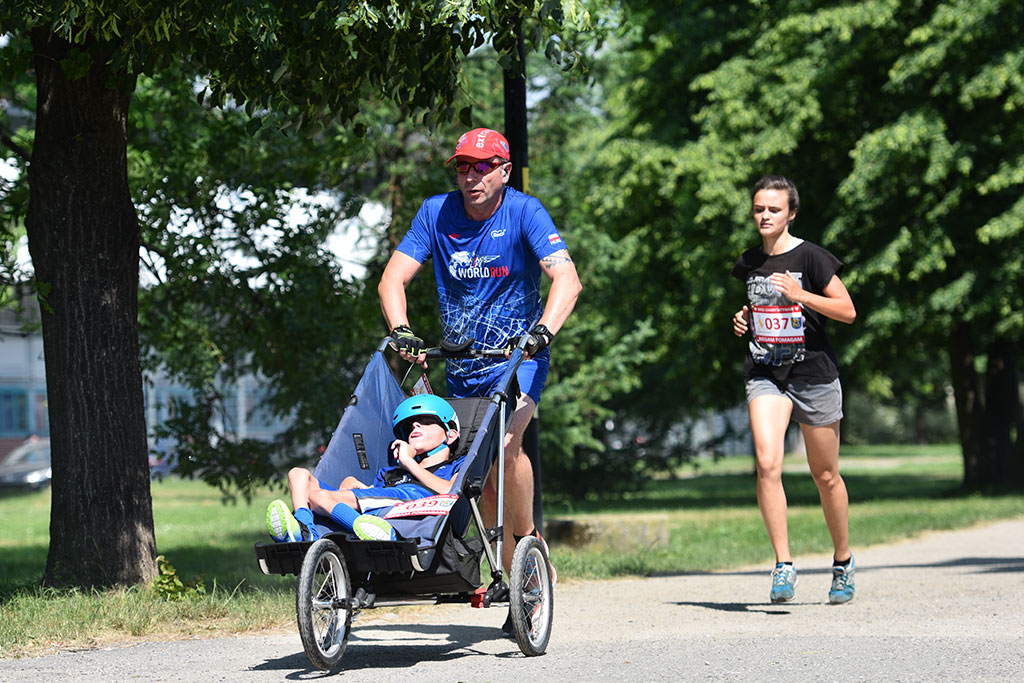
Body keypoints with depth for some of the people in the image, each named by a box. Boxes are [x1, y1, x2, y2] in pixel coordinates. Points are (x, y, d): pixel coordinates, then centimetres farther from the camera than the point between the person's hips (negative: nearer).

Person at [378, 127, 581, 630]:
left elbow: (566, 278, -26)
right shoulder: (436, 213, -6)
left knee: (505, 444, -28)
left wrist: (543, 329, -43)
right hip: (462, 364, 4)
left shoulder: (524, 212, -15)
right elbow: (393, 278, -9)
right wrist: (402, 332, -28)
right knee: (480, 473, 5)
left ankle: (531, 542, -10)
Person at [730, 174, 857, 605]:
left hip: (813, 372, -3)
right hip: (765, 374, 3)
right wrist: (743, 319, 6)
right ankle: (783, 565, -16)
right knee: (767, 464, -19)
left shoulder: (811, 258, -7)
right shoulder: (749, 263, 9)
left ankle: (843, 561, 29)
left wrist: (799, 295, -19)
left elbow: (847, 311, -8)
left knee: (825, 476, 8)